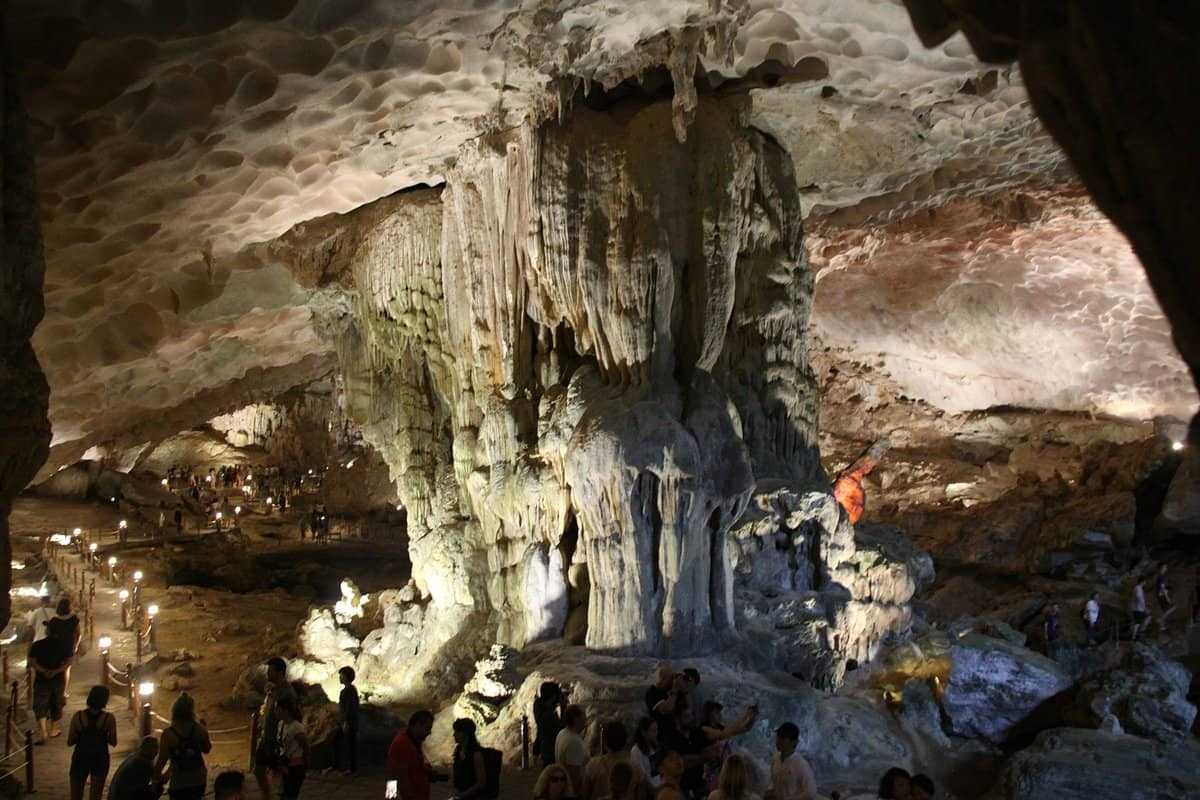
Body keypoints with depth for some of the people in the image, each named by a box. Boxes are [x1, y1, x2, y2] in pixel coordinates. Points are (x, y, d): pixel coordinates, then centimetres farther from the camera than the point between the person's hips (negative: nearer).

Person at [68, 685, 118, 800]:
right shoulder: (109, 718, -15)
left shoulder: (78, 716, -12)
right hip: (100, 760, -1)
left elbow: (70, 742, -7)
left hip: (80, 759, 1)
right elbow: (113, 743, -6)